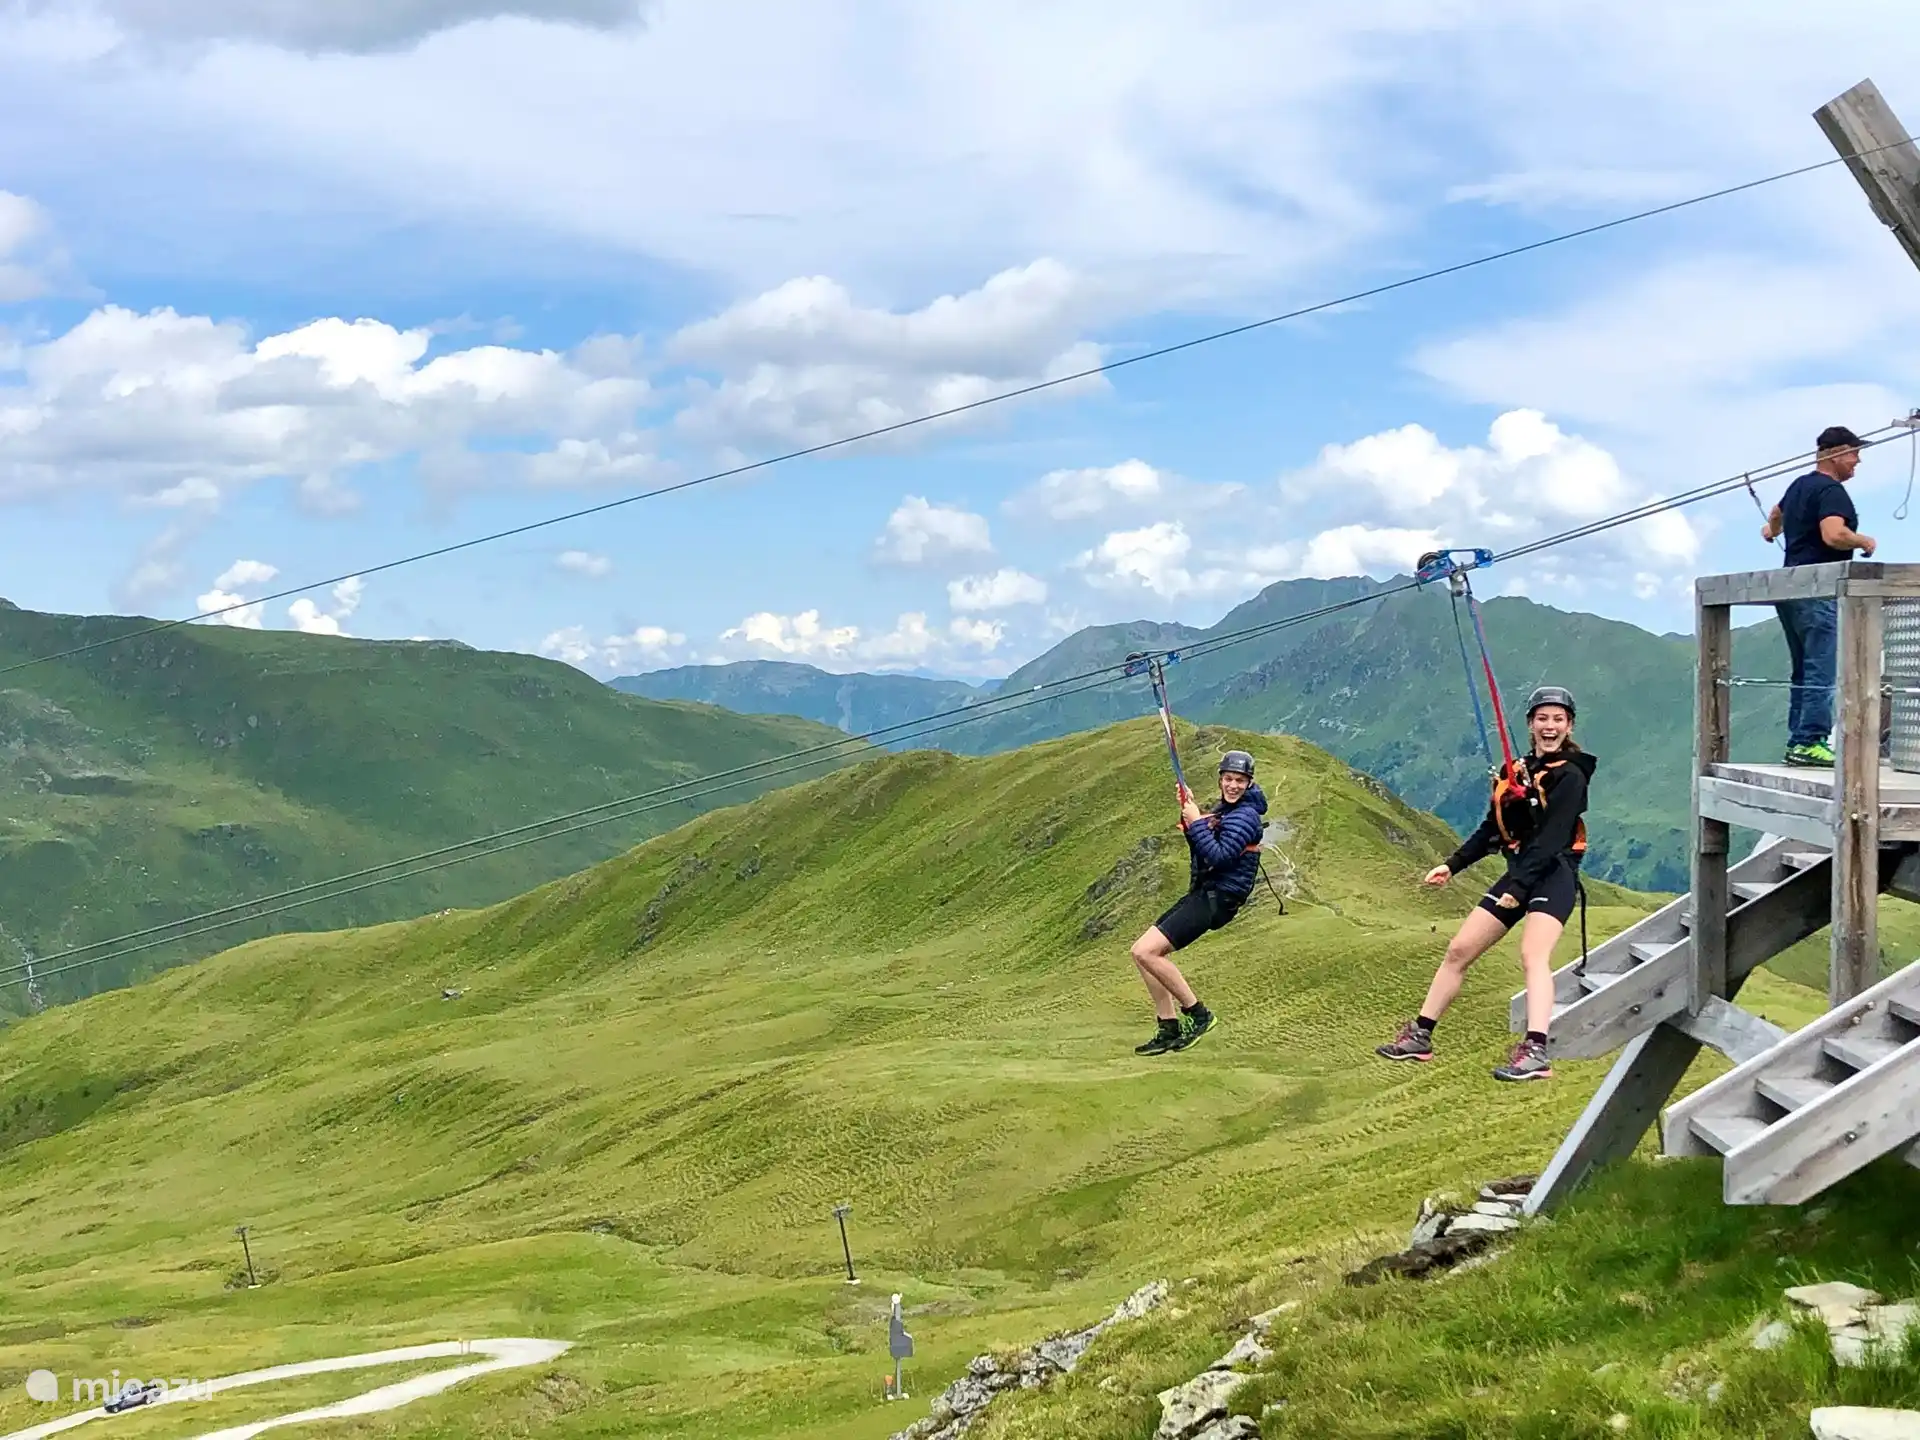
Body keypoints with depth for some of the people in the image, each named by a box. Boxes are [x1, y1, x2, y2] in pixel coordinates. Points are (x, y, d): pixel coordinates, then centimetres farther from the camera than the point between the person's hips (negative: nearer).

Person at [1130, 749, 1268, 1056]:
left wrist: (1197, 822, -17)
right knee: (1143, 953, 7)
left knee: (1146, 952, -19)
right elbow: (1200, 851, 16)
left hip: (1217, 899, -10)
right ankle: (1169, 1030, 10)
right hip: (1202, 892, 10)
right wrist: (1189, 814, 3)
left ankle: (1198, 1014, -9)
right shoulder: (1223, 809, 15)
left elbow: (1219, 857, -23)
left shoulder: (1244, 815, -13)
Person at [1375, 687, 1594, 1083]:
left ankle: (1536, 1053, -40)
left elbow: (1552, 838, -19)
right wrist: (1453, 865, 12)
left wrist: (1518, 887, -27)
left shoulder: (1570, 776, -8)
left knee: (1533, 955, -28)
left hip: (1553, 875, -8)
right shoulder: (1519, 771, 13)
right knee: (1459, 950, 6)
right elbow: (1491, 828, 20)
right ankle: (1419, 1036, 15)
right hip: (1517, 873, 8)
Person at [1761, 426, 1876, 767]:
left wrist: (1771, 530, 61)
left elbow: (1778, 512, 39)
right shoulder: (1831, 491, -12)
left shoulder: (1800, 486, 18)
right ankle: (1810, 742, -18)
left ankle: (1798, 742, 15)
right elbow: (1834, 535, -29)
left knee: (1804, 672, 14)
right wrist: (1864, 541, -10)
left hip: (1790, 590, 10)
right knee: (1821, 672, -13)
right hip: (1818, 592, -10)